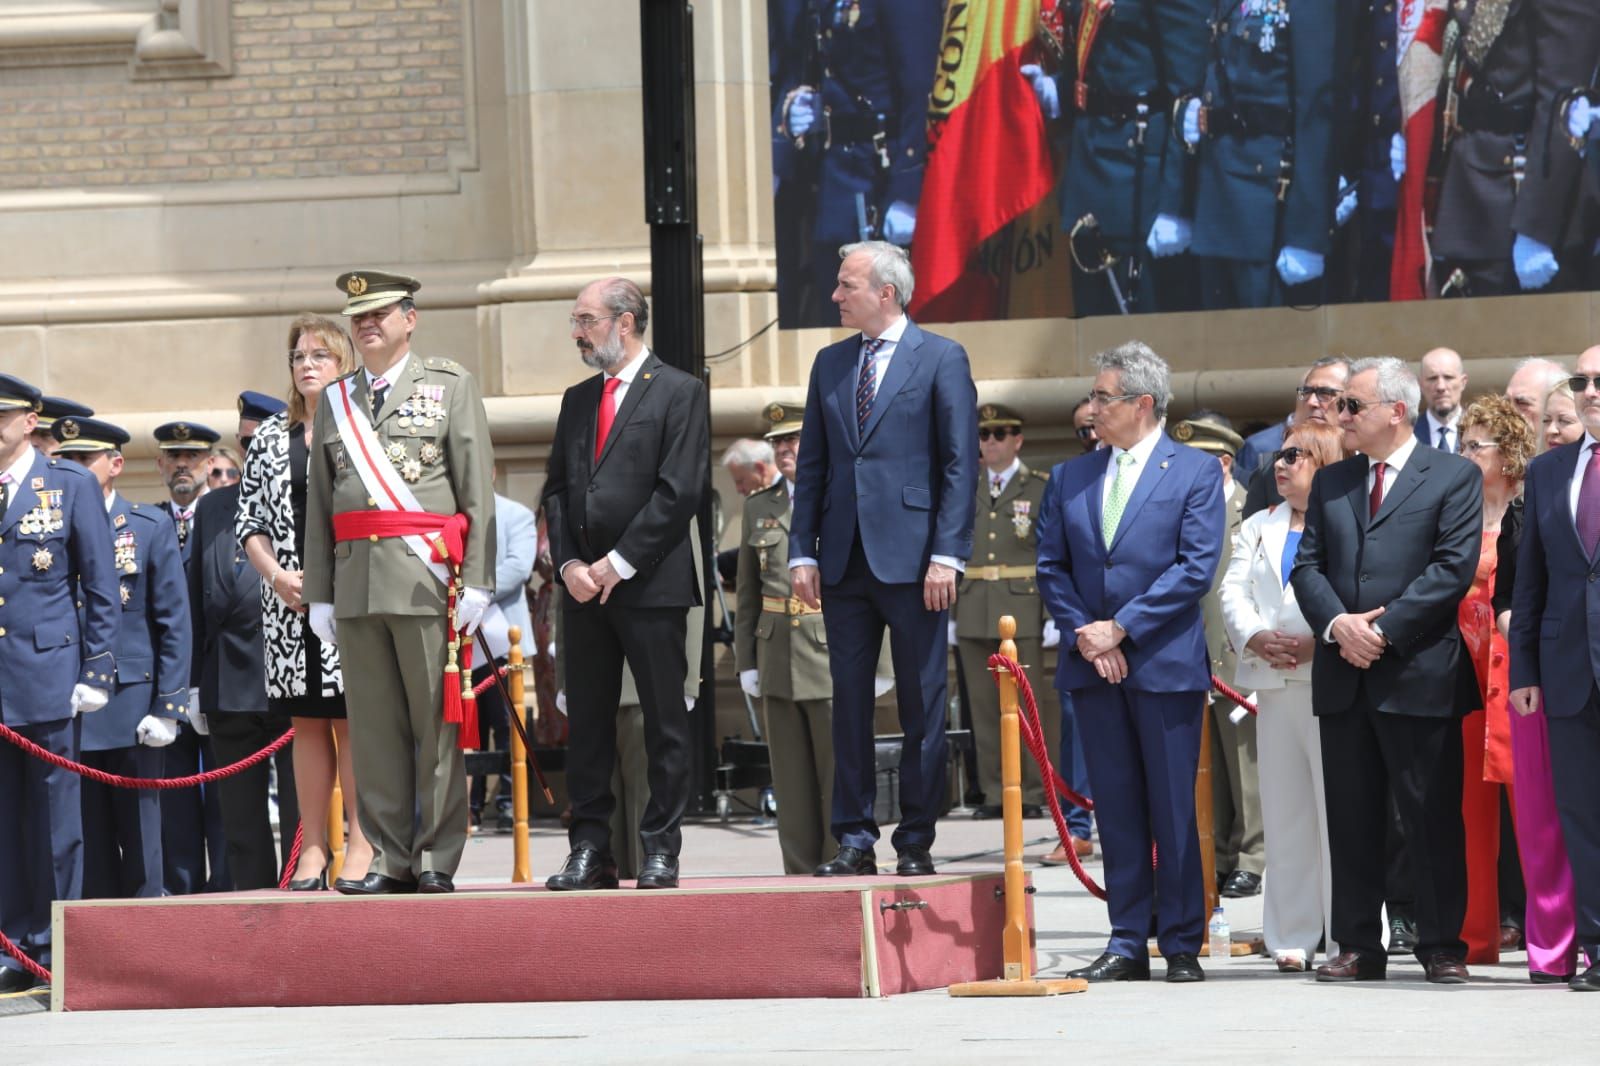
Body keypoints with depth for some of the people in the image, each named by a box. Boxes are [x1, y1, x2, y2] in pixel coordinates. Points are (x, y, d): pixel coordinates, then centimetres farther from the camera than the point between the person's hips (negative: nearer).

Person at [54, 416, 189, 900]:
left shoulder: (151, 527, 3)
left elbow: (174, 624, 1)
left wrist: (168, 707, -6)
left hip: (131, 705, -2)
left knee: (138, 837, 2)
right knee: (90, 841, 3)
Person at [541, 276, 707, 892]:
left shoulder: (678, 393, -2)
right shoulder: (577, 401, 18)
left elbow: (679, 491, -10)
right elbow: (557, 489, 15)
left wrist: (619, 563, -13)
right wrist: (569, 564, -1)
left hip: (651, 584, -6)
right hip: (583, 586, 6)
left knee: (665, 723, -2)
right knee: (587, 723, 5)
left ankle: (661, 850, 2)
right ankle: (590, 851, 8)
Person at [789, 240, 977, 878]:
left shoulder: (941, 359, -1)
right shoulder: (830, 364, 14)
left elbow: (960, 463, -5)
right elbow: (811, 465, 15)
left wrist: (947, 555, -12)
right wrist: (802, 551, 5)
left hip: (911, 559, -5)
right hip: (845, 560, 5)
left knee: (921, 706, 1)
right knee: (849, 704, 6)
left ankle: (916, 844, 6)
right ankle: (855, 841, 10)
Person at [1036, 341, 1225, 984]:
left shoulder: (1196, 472, 0)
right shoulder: (1070, 478, 14)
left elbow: (1196, 568, -8)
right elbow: (1051, 568, 10)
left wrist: (1120, 628, -12)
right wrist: (1083, 634, -6)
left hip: (1165, 663, -4)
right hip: (1094, 666, 4)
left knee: (1173, 811, -1)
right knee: (1116, 811, 6)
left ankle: (1182, 946, 4)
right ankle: (1127, 944, 10)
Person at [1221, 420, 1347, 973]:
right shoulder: (1258, 528, 22)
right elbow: (1234, 592, 11)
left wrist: (1319, 642, -20)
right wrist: (1256, 638, -8)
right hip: (1274, 685, 6)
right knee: (1285, 811, 6)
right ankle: (1293, 937, 10)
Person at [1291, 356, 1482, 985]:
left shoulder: (1454, 478, 0)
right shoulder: (1330, 484, 17)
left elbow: (1454, 566, -9)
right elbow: (1307, 565, 11)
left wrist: (1385, 630, -14)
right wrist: (1336, 624, -9)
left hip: (1419, 673, -5)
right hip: (1343, 675, 5)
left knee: (1431, 816, -2)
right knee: (1350, 819, 7)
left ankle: (1442, 947, 4)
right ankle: (1357, 947, 12)